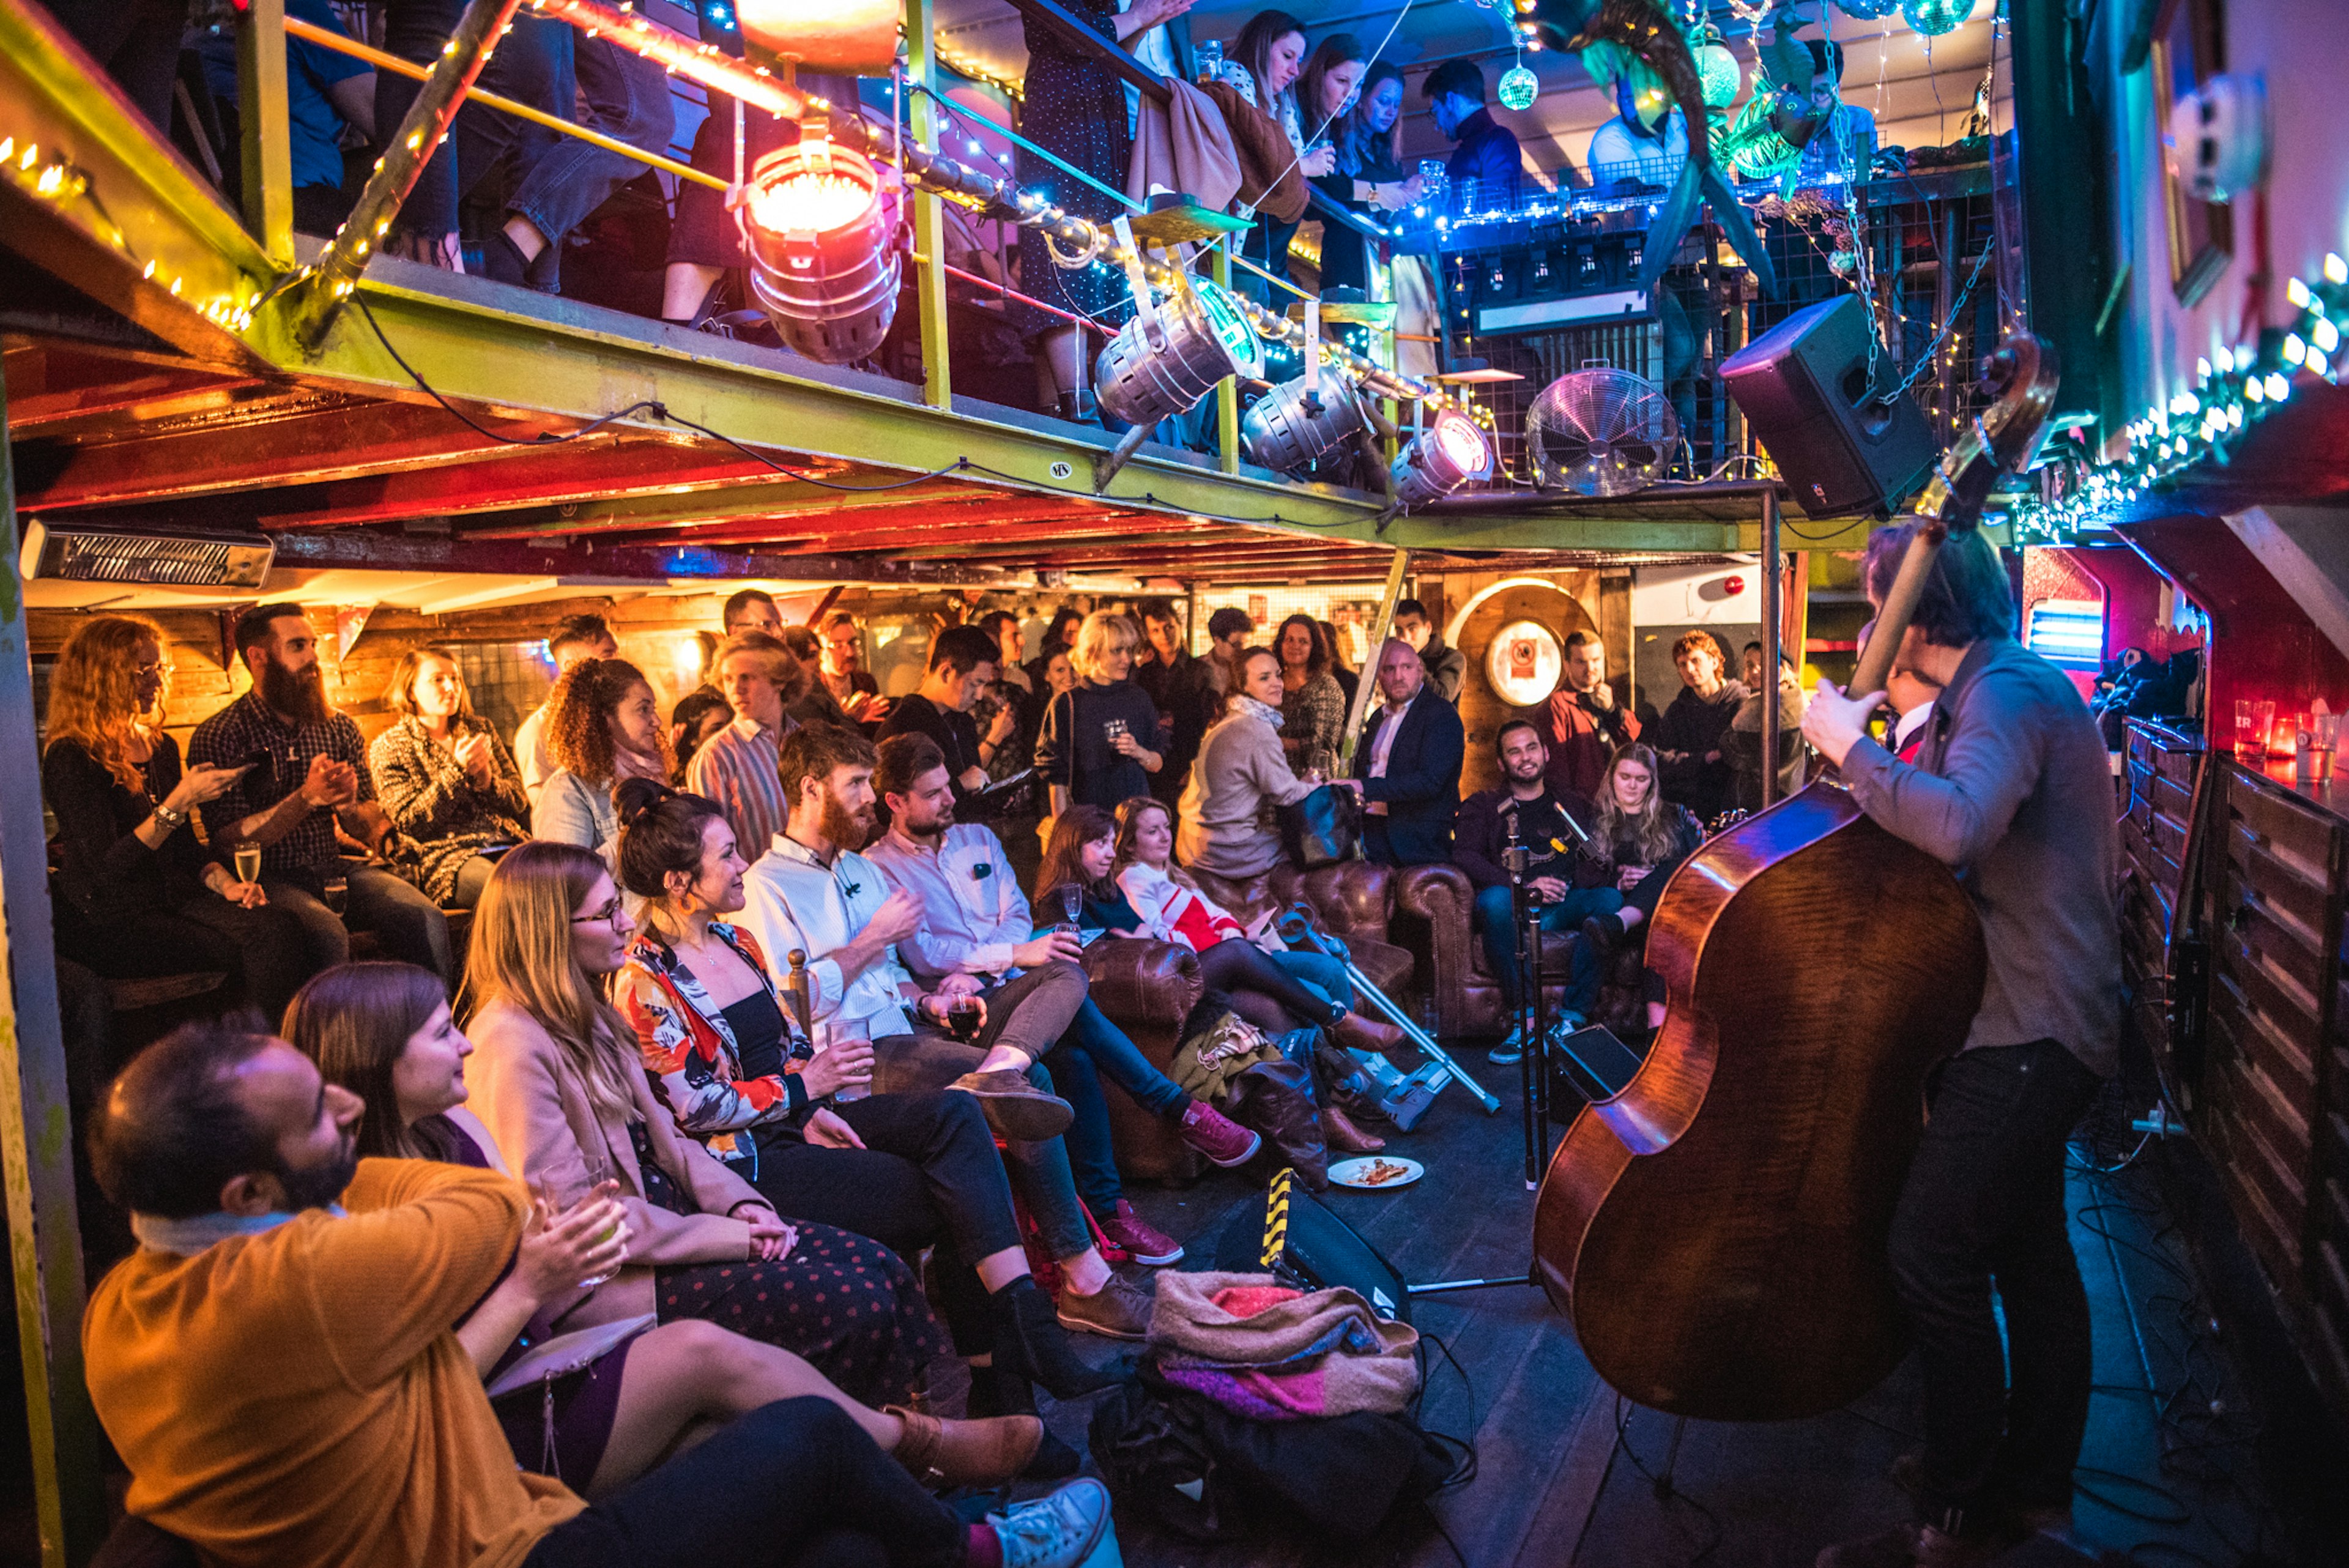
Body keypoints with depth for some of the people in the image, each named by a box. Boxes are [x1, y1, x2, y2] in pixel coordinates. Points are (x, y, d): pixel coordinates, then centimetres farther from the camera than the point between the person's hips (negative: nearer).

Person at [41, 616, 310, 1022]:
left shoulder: (162, 747, 14)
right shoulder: (70, 759, -10)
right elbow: (106, 870, -18)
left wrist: (225, 882, -1)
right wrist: (181, 801, -23)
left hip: (176, 898, 7)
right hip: (108, 923, -6)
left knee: (281, 930, -23)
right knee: (251, 954, -26)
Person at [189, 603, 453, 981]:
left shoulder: (339, 728, 12)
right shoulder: (217, 737, -2)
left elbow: (369, 825, 14)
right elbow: (229, 840, -9)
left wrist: (350, 807, -10)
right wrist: (306, 799, -20)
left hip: (336, 868, 4)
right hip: (267, 878, -4)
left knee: (427, 921, -23)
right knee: (327, 934, -35)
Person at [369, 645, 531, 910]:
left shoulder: (480, 728, 21)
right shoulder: (388, 747, 8)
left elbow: (519, 801, 18)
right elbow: (409, 823, -3)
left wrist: (485, 779, -4)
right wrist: (458, 770, -11)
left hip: (507, 843, 5)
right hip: (448, 857, -4)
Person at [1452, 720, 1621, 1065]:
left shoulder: (1574, 806, 25)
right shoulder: (1482, 806, 15)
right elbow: (1464, 855, -2)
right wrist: (1524, 887, -14)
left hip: (1565, 907, 2)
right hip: (1514, 907, -2)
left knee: (1610, 898, -29)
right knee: (1493, 900, -36)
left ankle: (1573, 1014, -27)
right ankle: (1524, 1019, -30)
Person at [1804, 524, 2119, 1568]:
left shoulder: (2007, 691, -20)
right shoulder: (2007, 687, 13)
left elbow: (1960, 825, -39)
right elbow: (1959, 825, 18)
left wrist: (1849, 746, -28)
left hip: (2030, 1033, -11)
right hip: (2037, 1021, 11)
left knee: (1934, 1255, -8)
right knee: (2028, 1248, 19)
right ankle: (2034, 1481, 35)